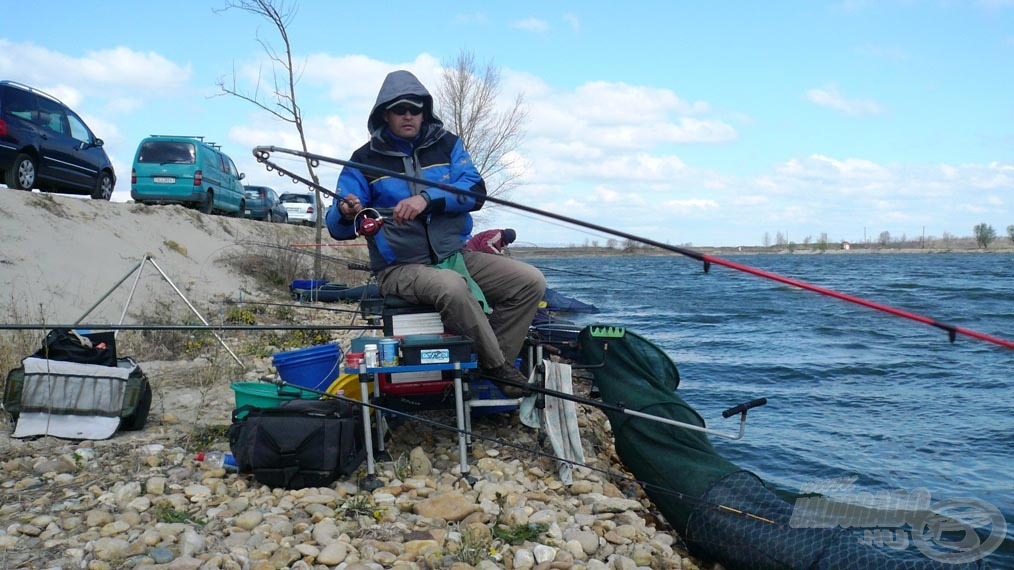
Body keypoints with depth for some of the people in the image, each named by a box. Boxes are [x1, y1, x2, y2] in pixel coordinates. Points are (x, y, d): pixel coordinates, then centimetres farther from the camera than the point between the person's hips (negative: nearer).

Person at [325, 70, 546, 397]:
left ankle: (490, 367, 0)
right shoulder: (365, 160, 1)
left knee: (531, 281, -11)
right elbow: (337, 228, -1)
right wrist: (346, 213, -26)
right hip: (401, 268, -4)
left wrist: (427, 198, -23)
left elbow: (475, 191, -7)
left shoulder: (446, 144, 9)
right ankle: (499, 365, -14)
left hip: (455, 256, 4)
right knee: (453, 286, -37)